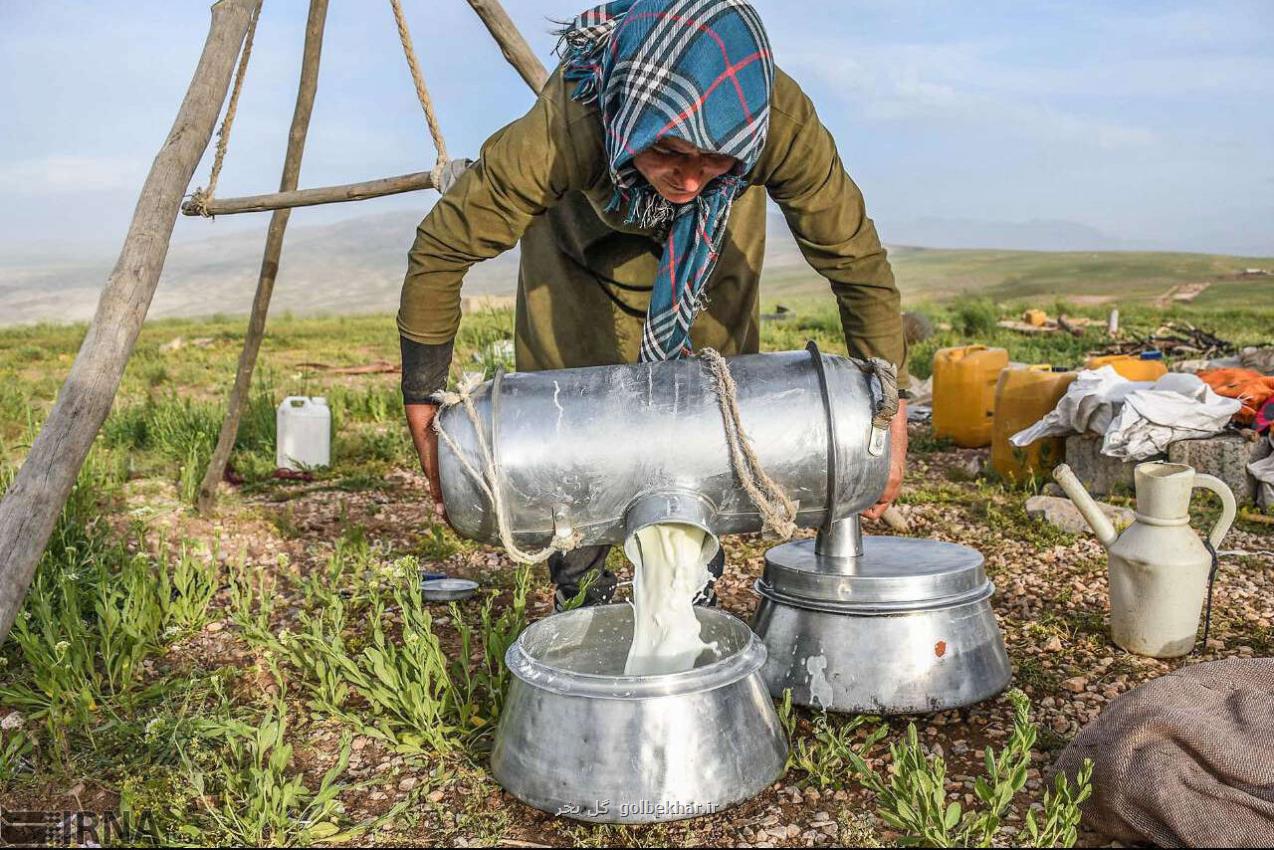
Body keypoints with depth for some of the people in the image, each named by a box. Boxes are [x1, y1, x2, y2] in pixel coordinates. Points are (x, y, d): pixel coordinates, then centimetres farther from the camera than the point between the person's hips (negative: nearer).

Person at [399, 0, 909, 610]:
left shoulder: (781, 118, -40)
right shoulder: (560, 129, -44)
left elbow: (855, 258, -25)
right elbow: (441, 251, -31)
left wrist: (889, 406, -22)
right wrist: (423, 408, -25)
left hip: (717, 233, 2)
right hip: (585, 224, -1)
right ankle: (580, 601, 21)